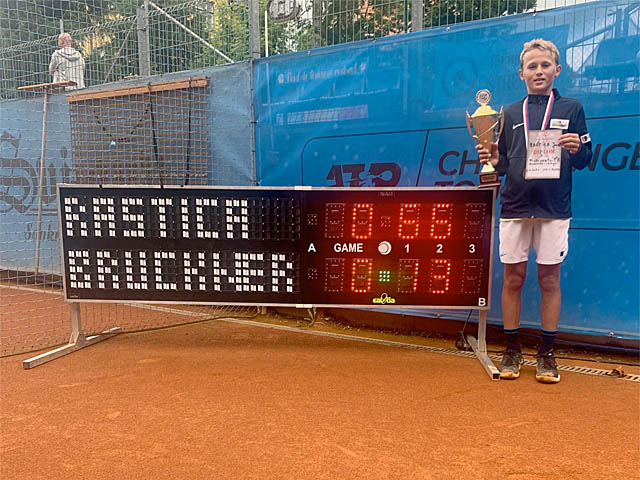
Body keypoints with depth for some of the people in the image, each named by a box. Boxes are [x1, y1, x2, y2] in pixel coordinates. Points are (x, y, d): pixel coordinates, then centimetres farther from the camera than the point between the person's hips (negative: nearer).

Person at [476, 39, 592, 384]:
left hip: (554, 209, -1)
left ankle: (546, 354, 16)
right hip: (514, 206, 1)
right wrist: (492, 159, -9)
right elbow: (502, 165, 12)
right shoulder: (510, 113, 12)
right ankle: (512, 351, 16)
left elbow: (584, 160, 6)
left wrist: (577, 149, -15)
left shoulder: (571, 108, 8)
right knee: (513, 278, 4)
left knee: (549, 279, 4)